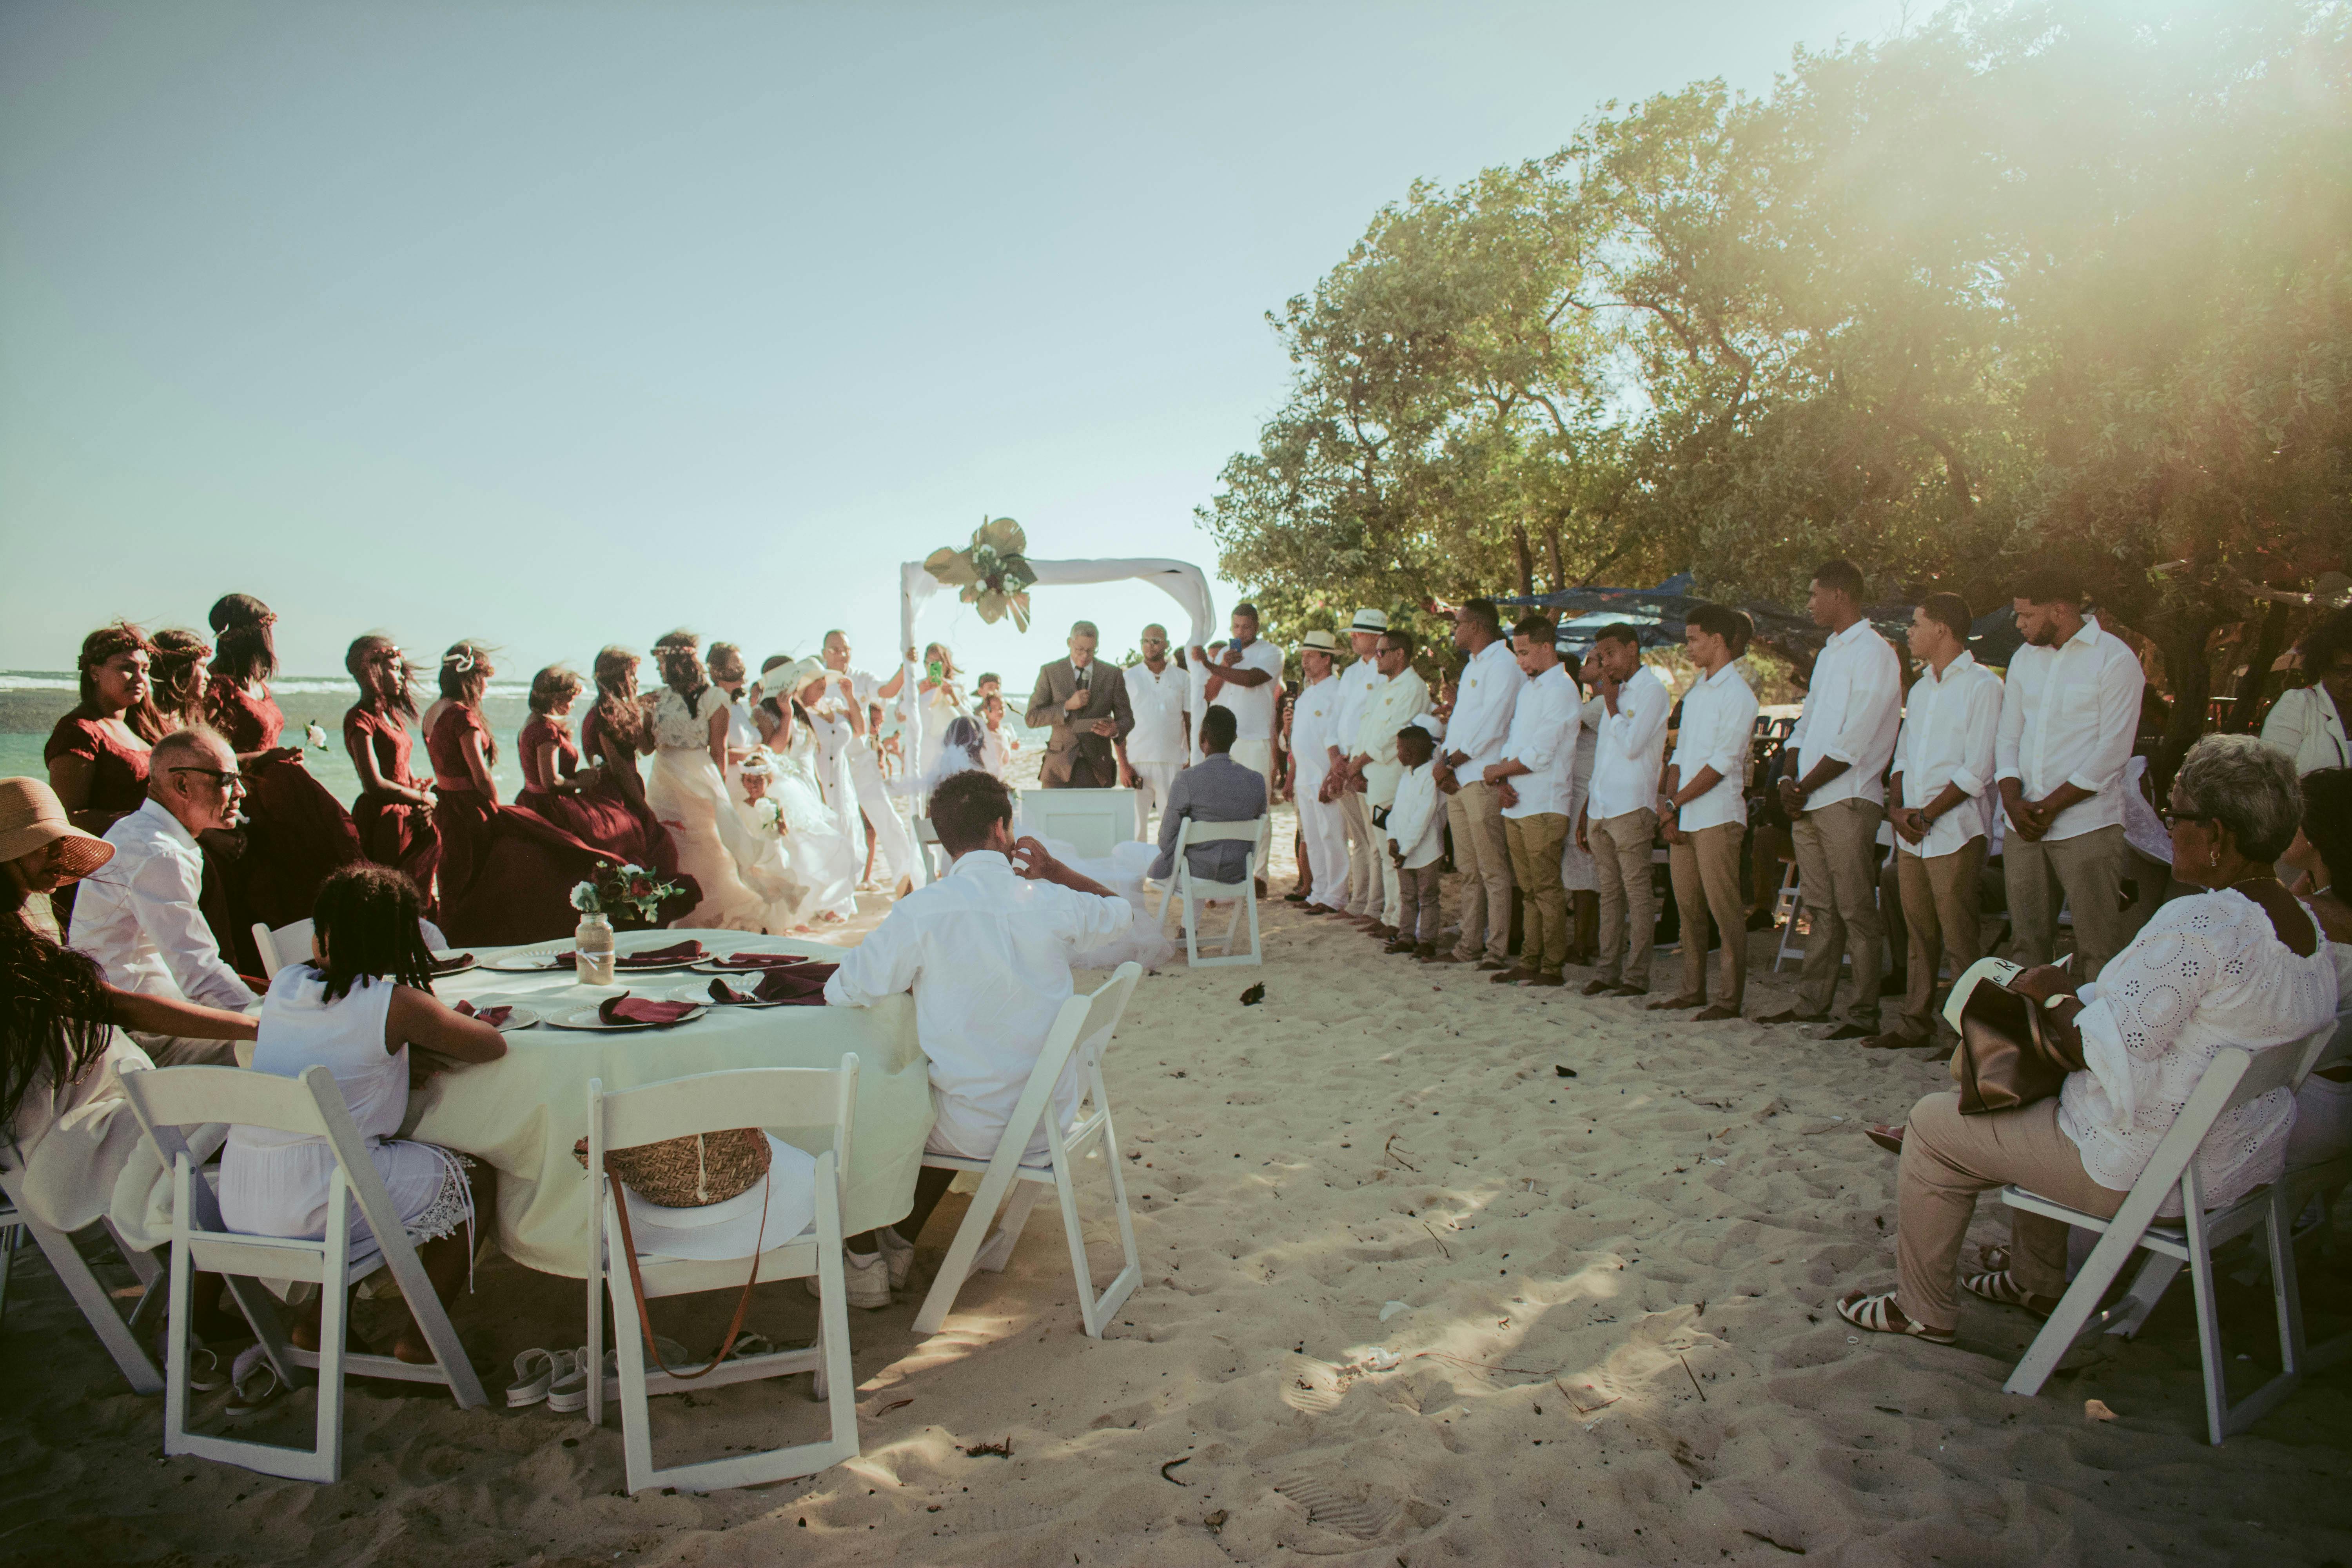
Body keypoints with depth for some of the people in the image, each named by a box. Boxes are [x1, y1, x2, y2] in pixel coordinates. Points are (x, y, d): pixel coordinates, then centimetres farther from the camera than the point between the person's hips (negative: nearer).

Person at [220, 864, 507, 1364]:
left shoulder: (283, 985, 7)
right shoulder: (397, 1004, -10)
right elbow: (493, 1046, -1)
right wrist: (442, 1025, 18)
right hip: (313, 1205, -7)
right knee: (469, 1180, 13)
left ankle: (318, 1321, 33)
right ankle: (421, 1335, 18)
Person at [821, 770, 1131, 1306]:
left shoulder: (921, 911, -19)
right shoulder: (1054, 904, -7)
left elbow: (842, 991, -10)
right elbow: (1120, 911, 16)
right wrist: (1056, 871, 5)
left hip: (977, 1132, -4)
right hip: (1052, 1117, 5)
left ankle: (865, 1265, 33)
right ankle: (902, 1244, 46)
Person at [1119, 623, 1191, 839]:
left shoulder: (1182, 679, 10)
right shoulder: (1129, 677, 6)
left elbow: (1191, 722, 11)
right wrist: (1123, 764, -5)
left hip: (1173, 764, 1)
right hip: (1137, 763, -1)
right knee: (1135, 828, -1)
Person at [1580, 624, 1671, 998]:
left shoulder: (1651, 690, -3)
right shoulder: (1619, 692, 22)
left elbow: (1631, 746, -16)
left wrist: (1611, 703, -4)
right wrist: (1586, 812, 20)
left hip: (1631, 808, -8)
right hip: (1601, 809, 8)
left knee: (1637, 892, -5)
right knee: (1610, 892, 8)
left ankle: (1637, 976, -3)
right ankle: (1608, 970, 11)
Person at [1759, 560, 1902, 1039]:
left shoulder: (1873, 653, -8)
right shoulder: (1830, 653, 20)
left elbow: (1854, 743, -15)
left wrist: (1805, 787, -11)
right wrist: (1789, 777, 3)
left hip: (1847, 800, -8)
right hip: (1808, 803, 8)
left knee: (1856, 911, -5)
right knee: (1821, 909, 12)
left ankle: (1864, 1014, -1)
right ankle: (1812, 1003, 17)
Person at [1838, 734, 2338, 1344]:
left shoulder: (2196, 924, -28)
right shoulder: (2307, 926, 2)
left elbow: (2112, 1054, -29)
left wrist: (2058, 996, -11)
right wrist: (2079, 993, 4)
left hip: (2146, 1169, -10)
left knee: (1933, 1123, 6)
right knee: (2039, 1097, 33)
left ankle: (1923, 1309, 22)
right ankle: (2038, 1283, 41)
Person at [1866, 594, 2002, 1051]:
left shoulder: (1982, 686, -6)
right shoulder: (1921, 688, 19)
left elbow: (1978, 772, -13)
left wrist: (1925, 814, -13)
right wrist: (1898, 808, 1)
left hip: (1954, 833, -7)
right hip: (1910, 835, 7)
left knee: (1960, 940, -5)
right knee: (1919, 934, 11)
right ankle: (1916, 1021, 18)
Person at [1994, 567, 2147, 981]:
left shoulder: (2115, 659, -5)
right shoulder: (2024, 658, 14)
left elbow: (2112, 751, -11)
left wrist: (2050, 807, -12)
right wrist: (2013, 801, -4)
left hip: (2086, 826, -6)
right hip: (2024, 825, 6)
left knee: (2098, 950, -3)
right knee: (2027, 942, 9)